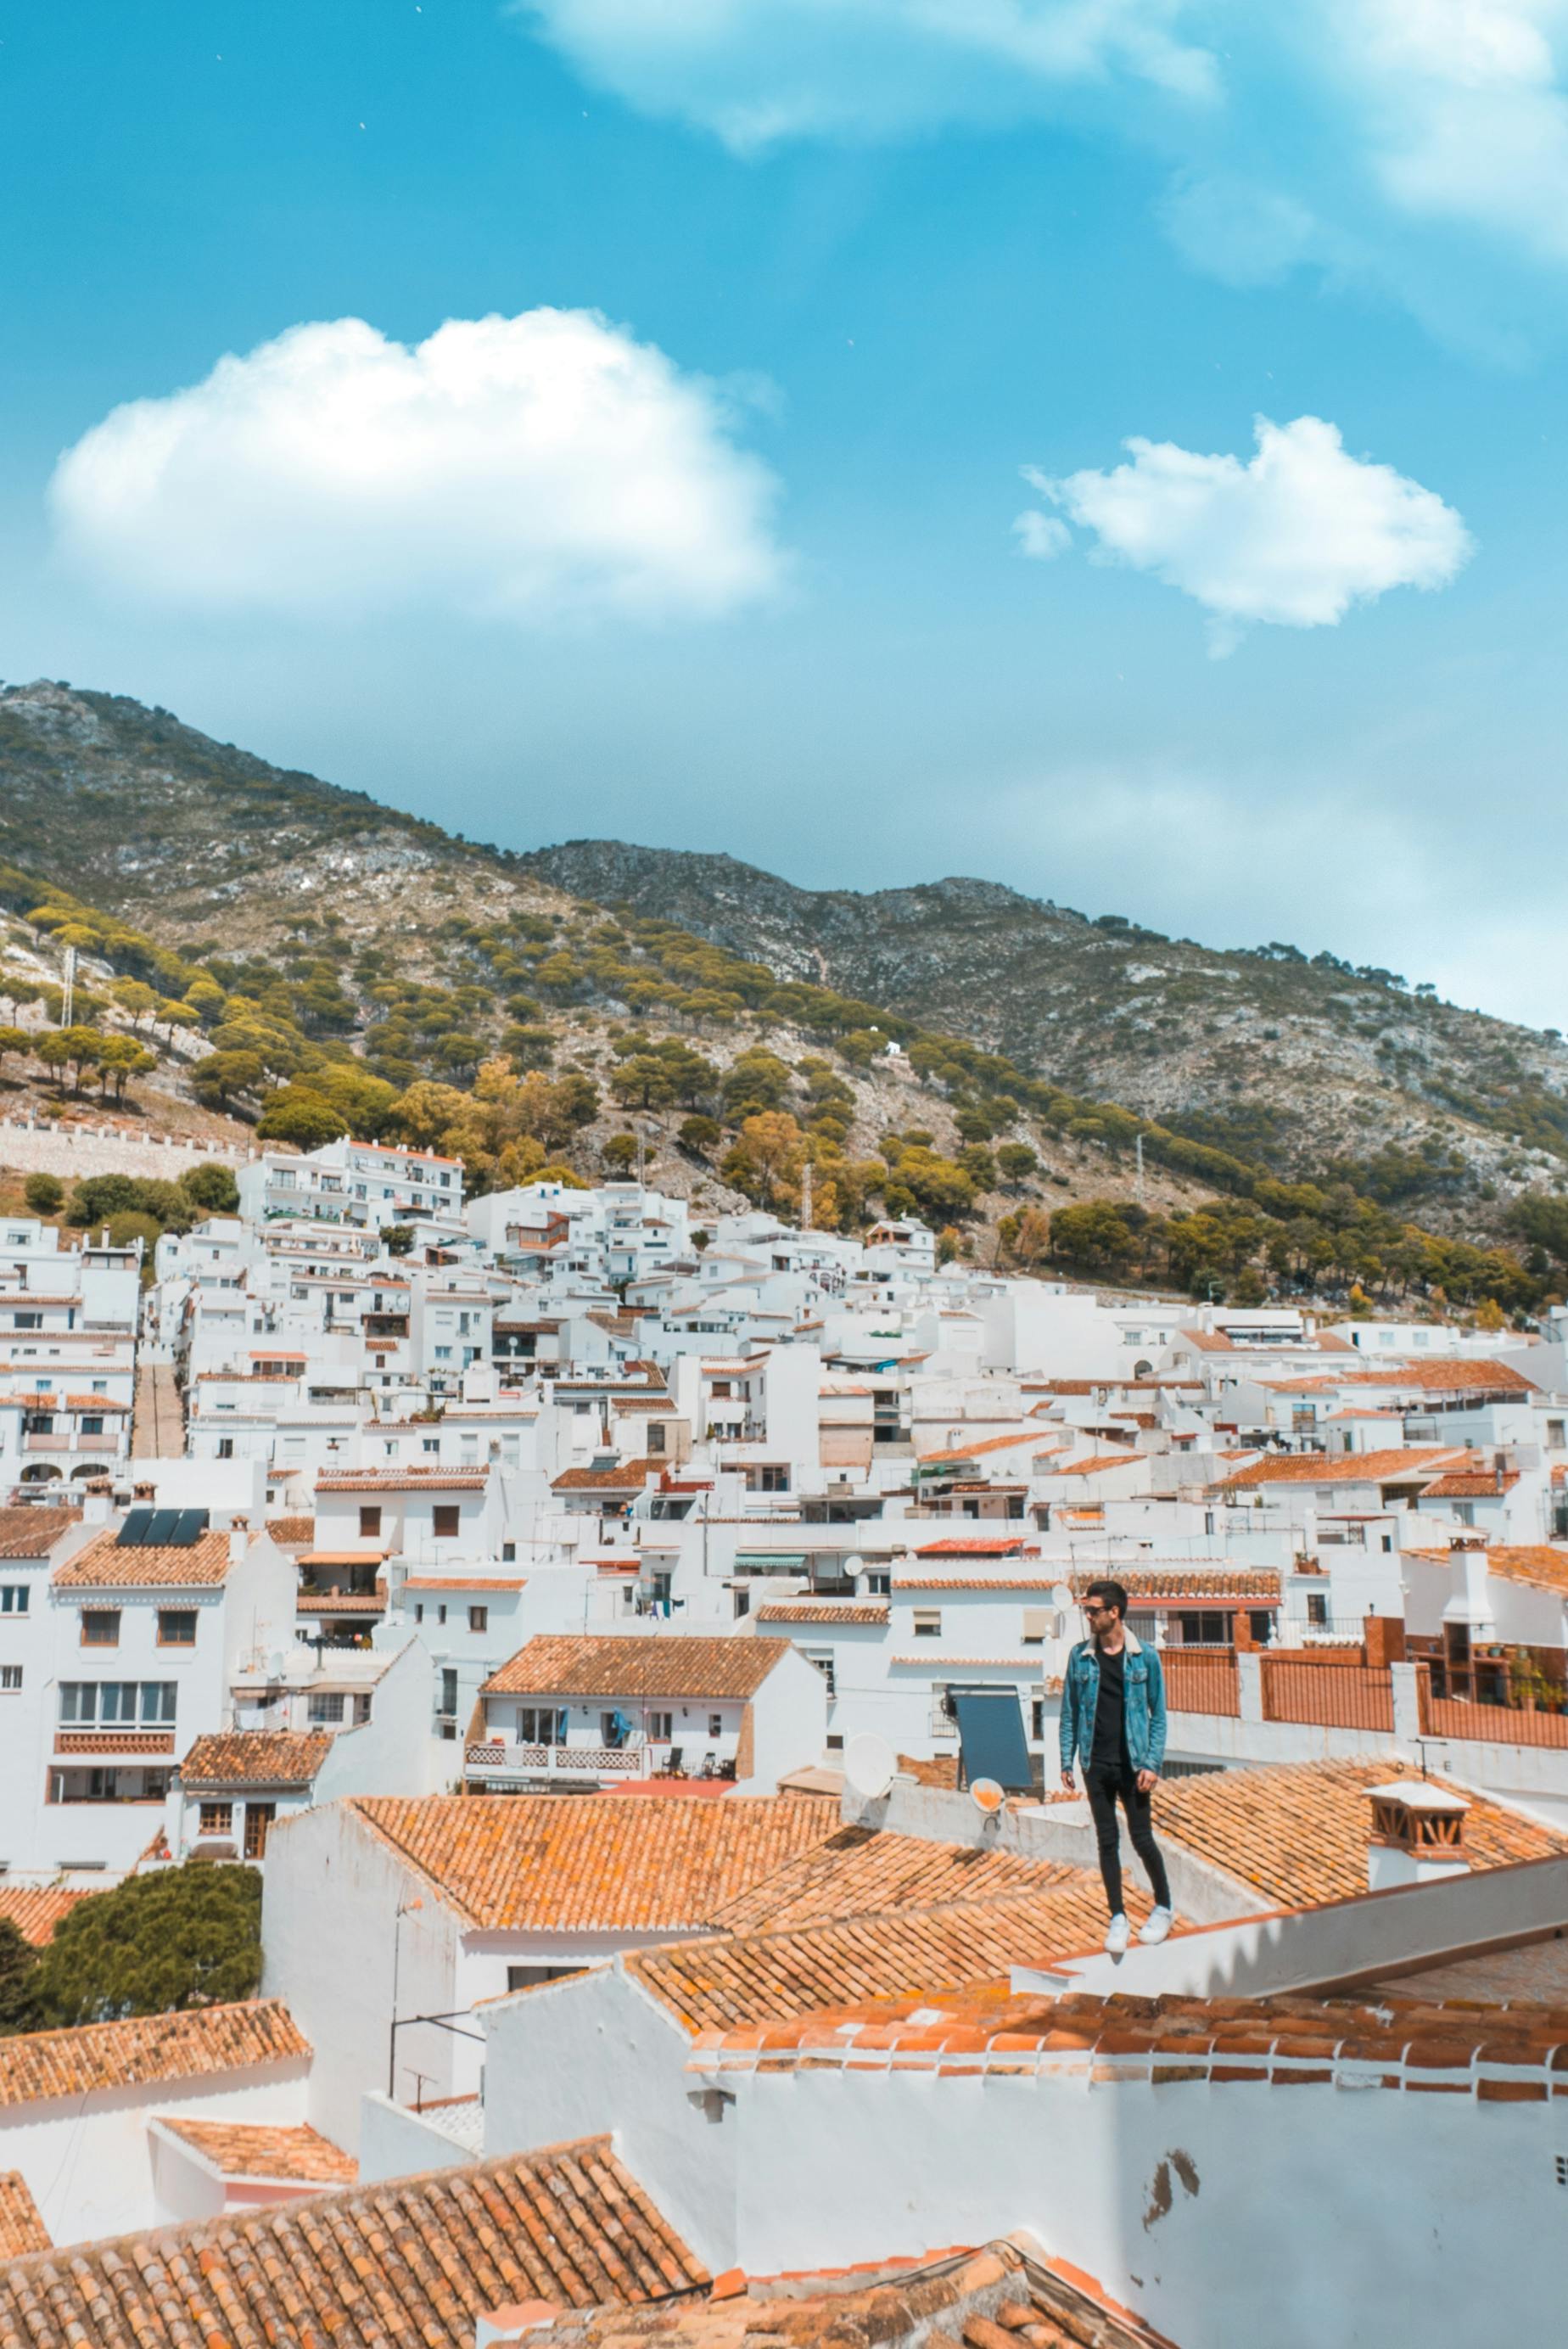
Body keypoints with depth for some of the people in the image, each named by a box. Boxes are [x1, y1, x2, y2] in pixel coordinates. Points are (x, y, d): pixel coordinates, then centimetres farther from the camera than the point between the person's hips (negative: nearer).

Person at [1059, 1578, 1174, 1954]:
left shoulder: (1144, 1657, -4)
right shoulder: (1080, 1656, 2)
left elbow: (1158, 1714, -1)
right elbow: (1069, 1712, 7)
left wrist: (1152, 1764, -8)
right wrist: (1066, 1761, 2)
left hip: (1132, 1763, -2)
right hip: (1096, 1764, 2)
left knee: (1142, 1839, 3)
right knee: (1108, 1842, 6)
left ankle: (1163, 1907, 24)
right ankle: (1118, 1918, 16)